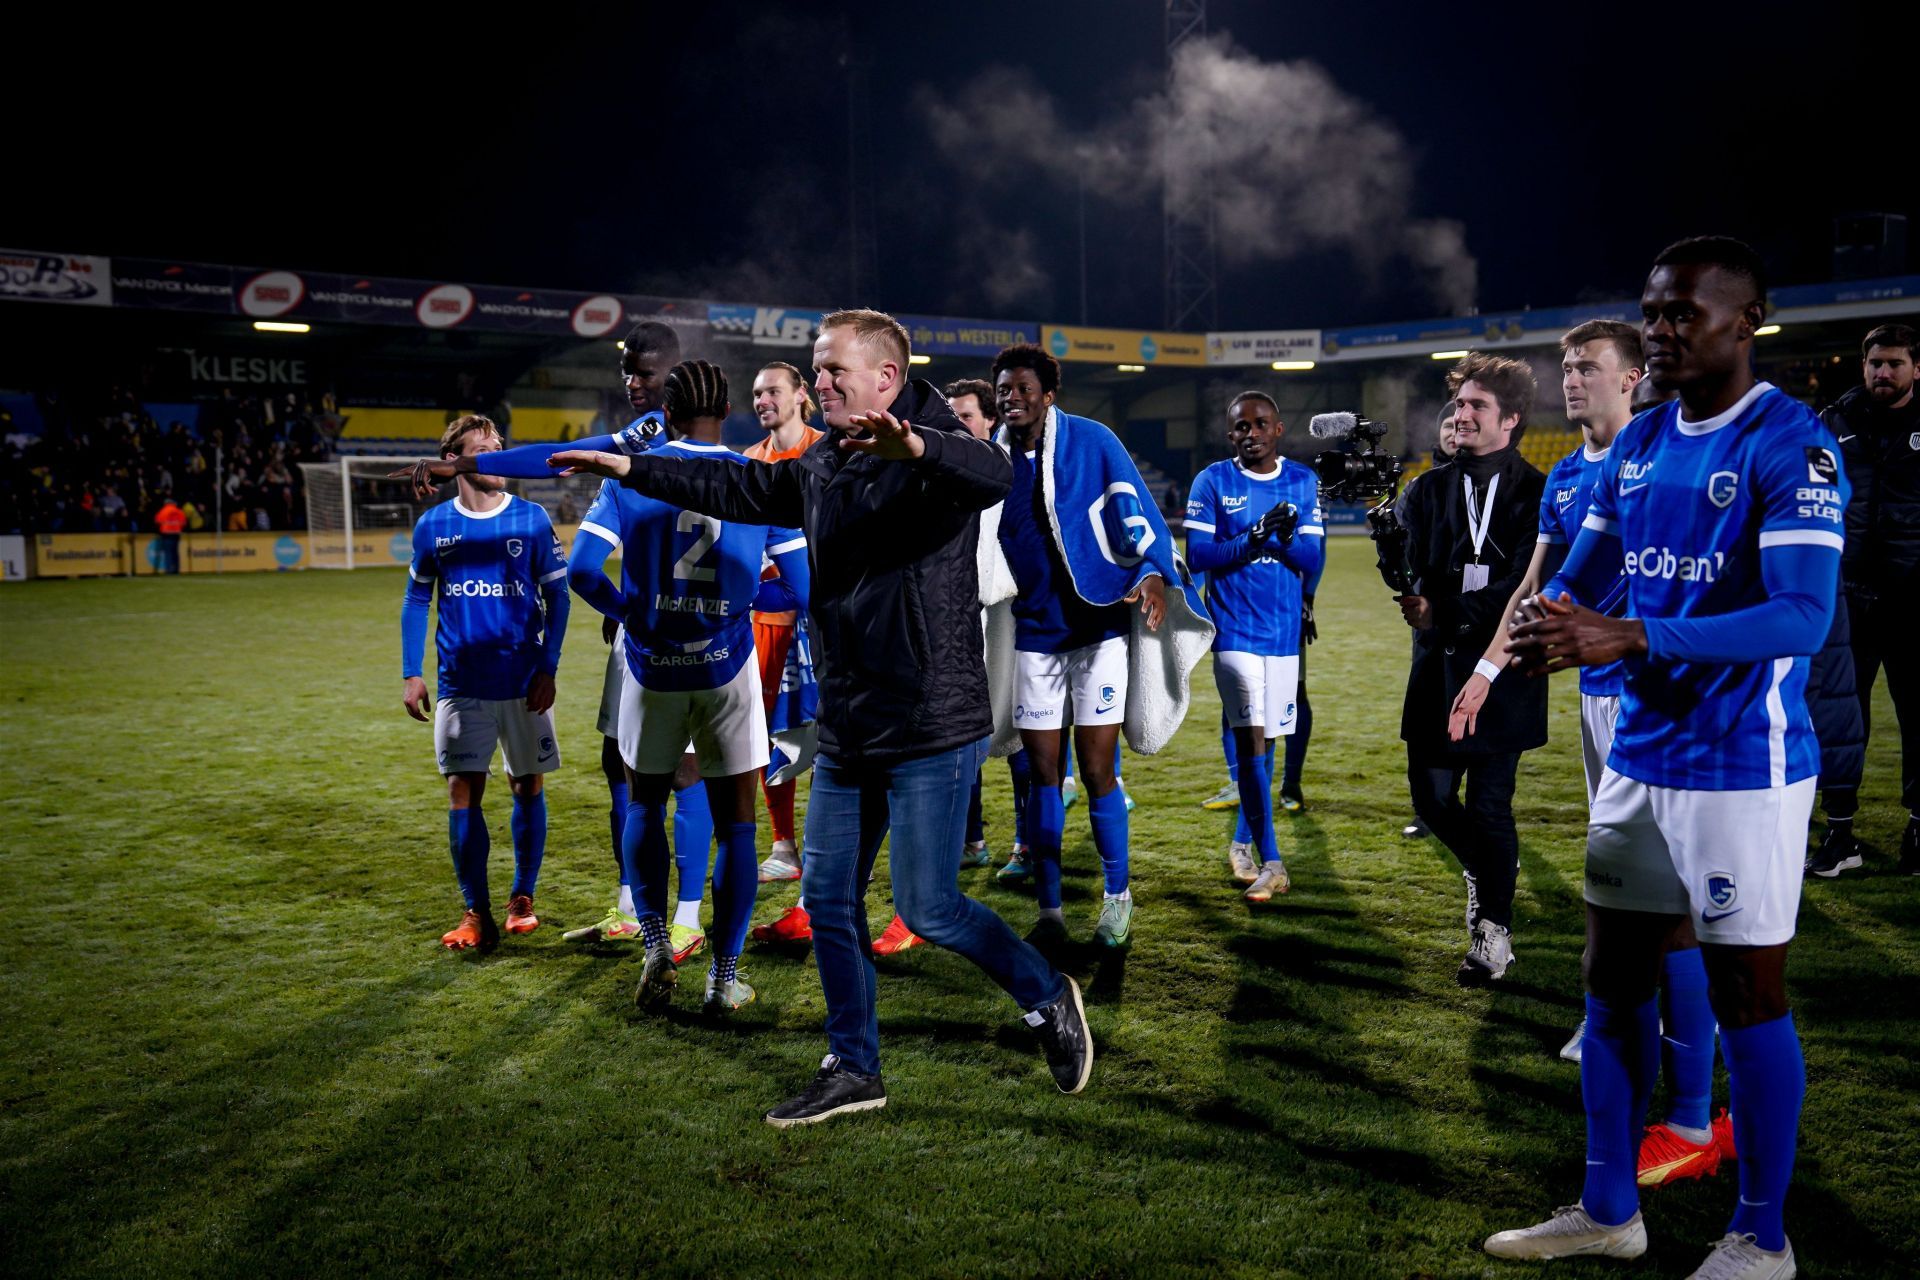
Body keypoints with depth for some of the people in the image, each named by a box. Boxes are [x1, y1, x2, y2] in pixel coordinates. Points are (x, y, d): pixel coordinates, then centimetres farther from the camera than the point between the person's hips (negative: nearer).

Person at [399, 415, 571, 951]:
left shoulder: (531, 518, -1)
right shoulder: (433, 525, 3)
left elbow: (556, 594, 2)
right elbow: (416, 601, 11)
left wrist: (548, 668, -4)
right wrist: (410, 675, 4)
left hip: (525, 681, -1)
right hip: (461, 682, 1)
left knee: (528, 786, 7)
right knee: (462, 791, -3)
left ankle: (523, 898, 23)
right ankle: (477, 913, 5)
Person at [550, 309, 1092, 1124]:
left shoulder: (934, 460, -14)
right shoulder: (819, 469, 12)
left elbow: (995, 475, -36)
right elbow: (735, 488, 22)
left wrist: (914, 446, -55)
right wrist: (630, 469, 20)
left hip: (932, 729, -8)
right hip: (846, 732, 8)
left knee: (928, 910, -5)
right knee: (828, 898, 11)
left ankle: (1049, 999, 20)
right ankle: (853, 1070, 26)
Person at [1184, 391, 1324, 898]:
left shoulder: (1304, 482, 6)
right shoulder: (1212, 483, -2)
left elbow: (1314, 562, 2)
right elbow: (1198, 556, -9)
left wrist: (1286, 536, -19)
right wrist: (1253, 538, -22)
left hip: (1284, 629, 4)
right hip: (1234, 630, -4)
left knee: (1265, 739, 11)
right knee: (1250, 737, -11)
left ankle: (1243, 842, 29)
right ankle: (1271, 862, -7)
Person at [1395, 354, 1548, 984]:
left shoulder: (1534, 494, -4)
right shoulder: (1427, 490, 10)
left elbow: (1525, 589, -12)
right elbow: (1411, 574, 0)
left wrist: (1444, 613, -19)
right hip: (1438, 668, 4)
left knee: (1490, 806, 0)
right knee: (1432, 797, 6)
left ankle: (1493, 931, 16)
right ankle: (1485, 869, 36)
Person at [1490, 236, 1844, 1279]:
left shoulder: (1789, 443, -13)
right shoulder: (1636, 443, 9)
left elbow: (1803, 616, -24)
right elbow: (1583, 573, 12)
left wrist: (1634, 636, -33)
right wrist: (1545, 620, -11)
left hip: (1742, 765, -7)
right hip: (1640, 754, 7)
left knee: (1745, 995, 5)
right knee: (1613, 977, 13)